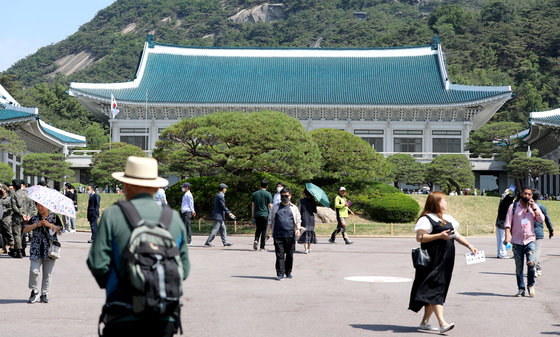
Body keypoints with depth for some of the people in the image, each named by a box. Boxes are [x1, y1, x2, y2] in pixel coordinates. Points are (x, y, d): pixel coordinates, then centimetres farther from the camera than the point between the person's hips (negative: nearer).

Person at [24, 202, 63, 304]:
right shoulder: (34, 218, 11)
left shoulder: (54, 217, 7)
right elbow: (25, 229, 2)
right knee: (34, 270, -12)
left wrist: (49, 224, -13)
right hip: (36, 249, 0)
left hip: (50, 248, 0)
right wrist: (36, 225, -11)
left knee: (47, 273, 2)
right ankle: (34, 291, 8)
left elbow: (59, 231, -1)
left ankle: (44, 294, 13)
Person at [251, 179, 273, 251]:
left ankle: (256, 240, -7)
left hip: (257, 215, 3)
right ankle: (262, 247, 3)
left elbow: (252, 205, 9)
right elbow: (270, 205, -8)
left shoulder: (255, 193, 7)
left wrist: (252, 215, 15)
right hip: (264, 214, -3)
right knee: (263, 230, 2)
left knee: (258, 229, 18)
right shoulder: (268, 194, -5)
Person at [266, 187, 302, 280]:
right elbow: (270, 220, 15)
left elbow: (298, 220, 13)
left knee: (290, 255, 5)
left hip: (290, 235, 0)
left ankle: (288, 272, 19)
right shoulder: (275, 207, 15)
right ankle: (280, 273, -4)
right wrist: (267, 232, 8)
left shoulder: (294, 208, 14)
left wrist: (298, 229, -5)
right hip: (278, 235, 0)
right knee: (279, 255, -5)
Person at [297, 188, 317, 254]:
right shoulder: (312, 201, 3)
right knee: (310, 232, 17)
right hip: (311, 219, 3)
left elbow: (298, 209, -13)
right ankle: (309, 248, 22)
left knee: (304, 233, 0)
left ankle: (306, 249, -10)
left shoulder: (301, 200, -6)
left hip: (304, 219, -3)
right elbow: (315, 211, 5)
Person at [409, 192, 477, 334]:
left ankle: (425, 322, 17)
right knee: (435, 289, -13)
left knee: (433, 292, 10)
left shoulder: (448, 218, 19)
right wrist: (439, 235, -21)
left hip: (445, 261, 8)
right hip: (433, 261, -8)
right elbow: (419, 237, -16)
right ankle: (442, 323, -21)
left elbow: (456, 234, 21)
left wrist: (469, 245, 7)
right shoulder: (426, 219, -9)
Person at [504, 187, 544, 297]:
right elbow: (508, 223, -1)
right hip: (517, 241, 0)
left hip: (530, 240, 0)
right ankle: (521, 289, 14)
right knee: (519, 267, 3)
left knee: (531, 263, -17)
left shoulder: (534, 207, 9)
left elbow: (541, 220, -3)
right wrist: (507, 237, -13)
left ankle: (531, 285, 1)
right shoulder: (513, 207, 4)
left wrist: (533, 208, -8)